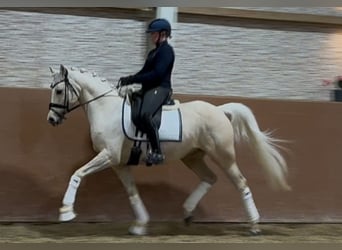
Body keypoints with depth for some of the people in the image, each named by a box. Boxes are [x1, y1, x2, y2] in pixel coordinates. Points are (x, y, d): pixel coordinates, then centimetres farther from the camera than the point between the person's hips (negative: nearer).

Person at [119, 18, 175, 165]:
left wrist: (133, 79, -17)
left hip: (160, 89, -11)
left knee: (145, 114, -34)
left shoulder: (166, 50, -8)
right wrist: (129, 79, 2)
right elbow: (145, 72, 19)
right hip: (148, 89, 11)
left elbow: (157, 73, -18)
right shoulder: (154, 52, 20)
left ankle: (157, 152, -33)